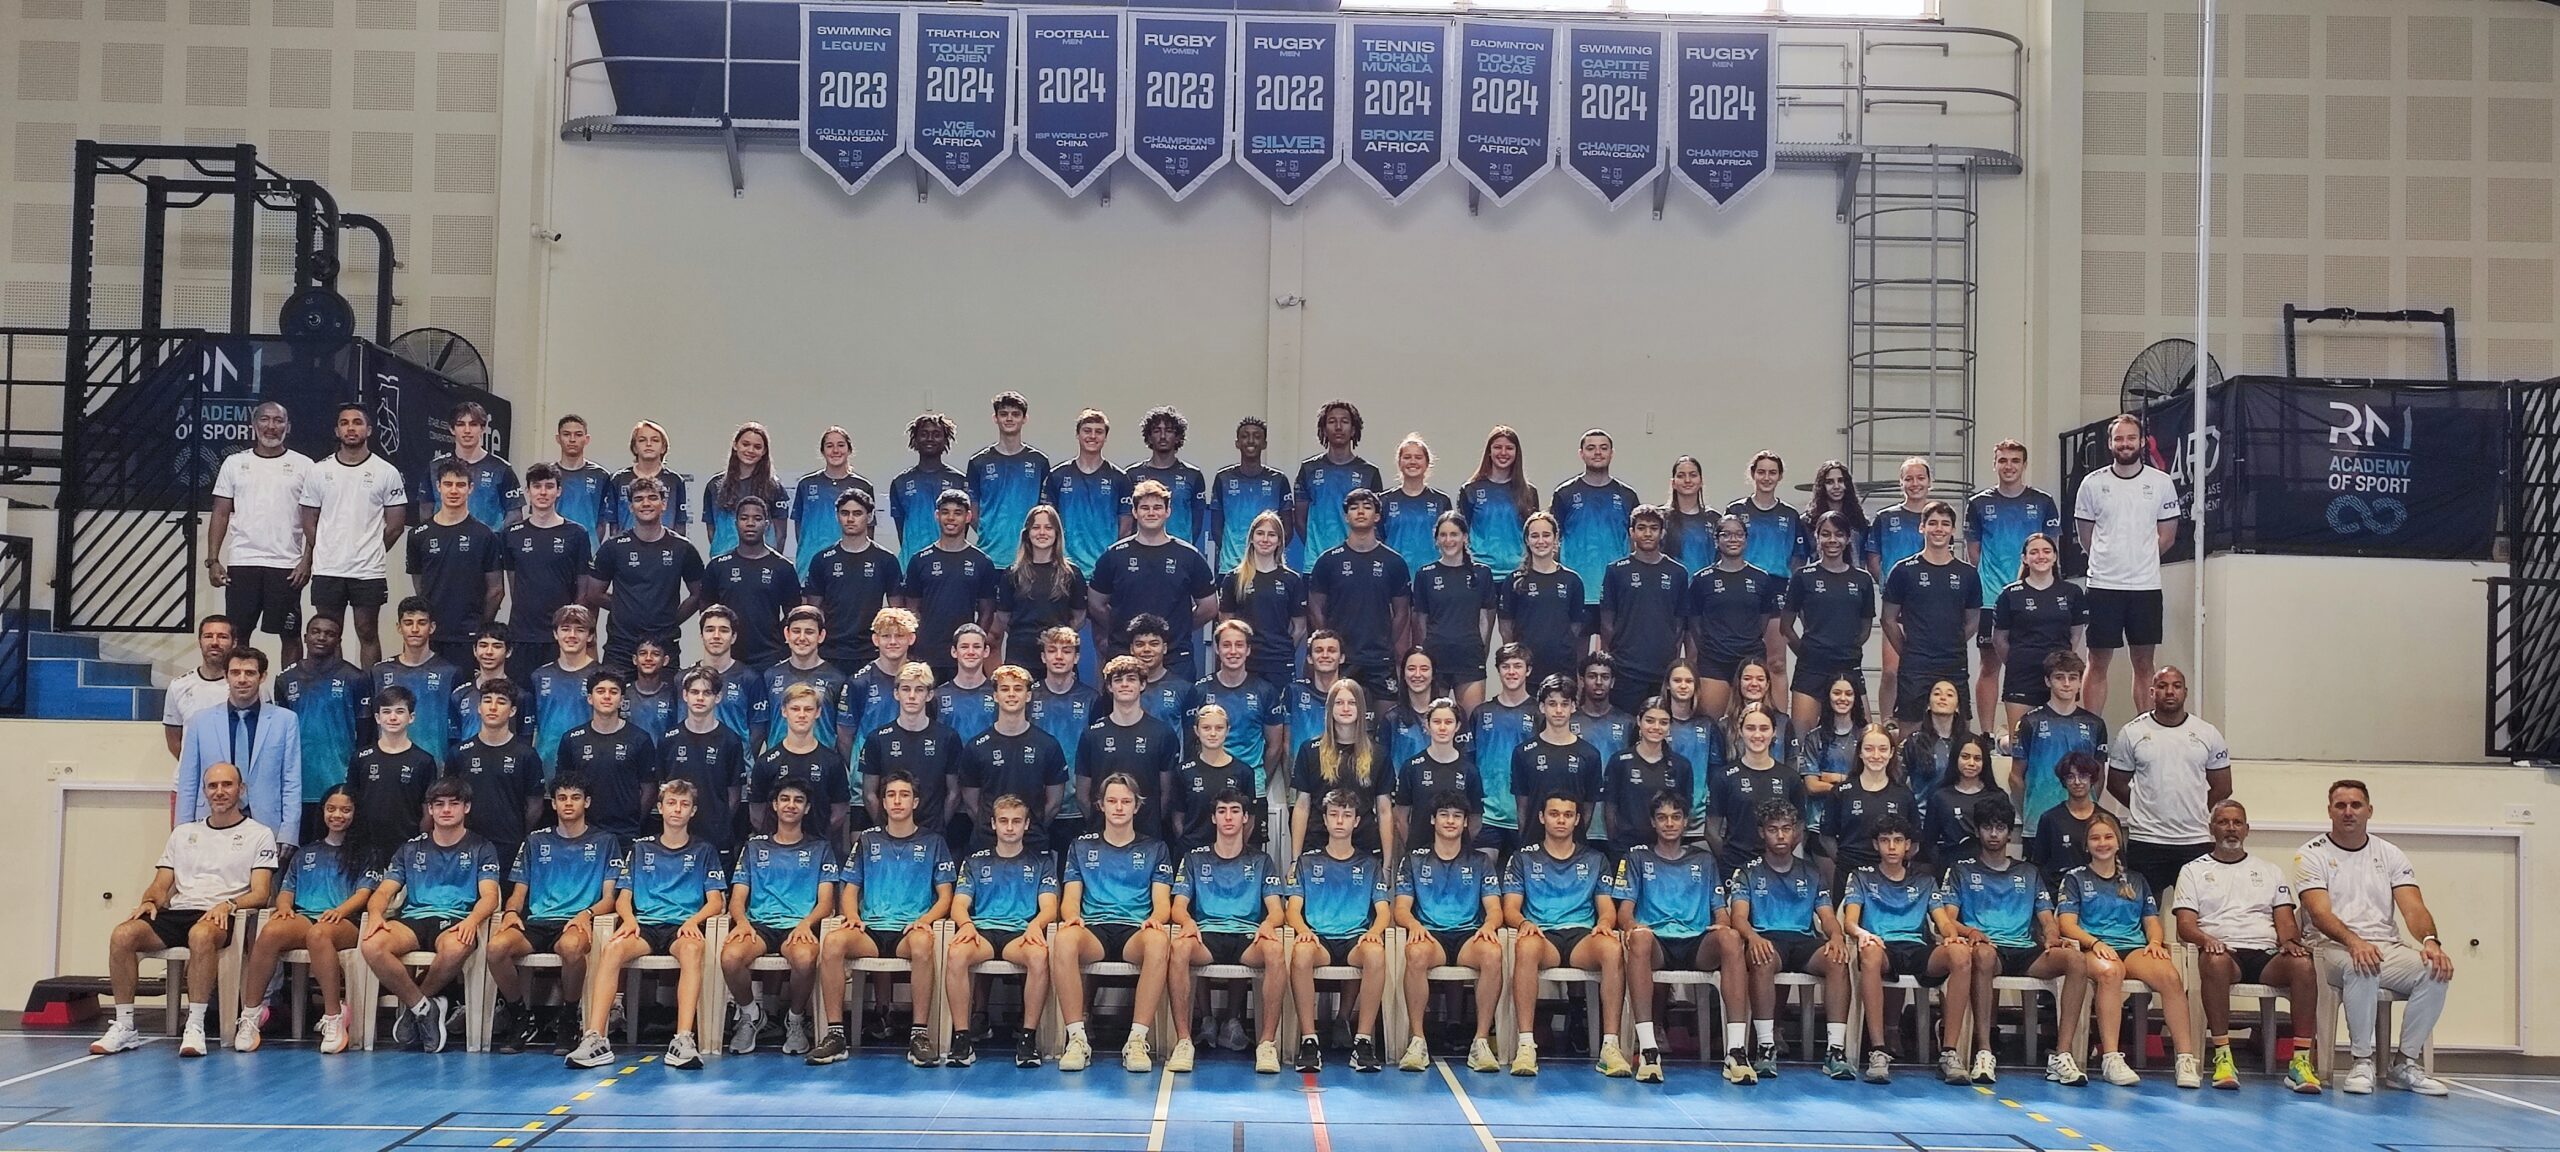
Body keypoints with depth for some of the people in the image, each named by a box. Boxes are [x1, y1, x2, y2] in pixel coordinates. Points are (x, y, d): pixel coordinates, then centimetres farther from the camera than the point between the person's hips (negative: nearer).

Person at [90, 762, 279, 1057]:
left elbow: (259, 894, 0)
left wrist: (228, 904, -19)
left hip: (219, 918, -5)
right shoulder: (183, 832, 25)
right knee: (122, 935, -24)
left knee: (200, 935, -40)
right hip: (176, 912, 5)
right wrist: (149, 901, -3)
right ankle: (124, 1027, -17)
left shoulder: (259, 834, 10)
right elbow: (161, 885, 20)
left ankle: (195, 1027, -35)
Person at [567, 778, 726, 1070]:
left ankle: (684, 1040, -51)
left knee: (692, 948, -39)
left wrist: (694, 920, -12)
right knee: (612, 948, -33)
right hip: (645, 925, 2)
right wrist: (629, 918, -8)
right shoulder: (640, 848, 21)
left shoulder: (704, 851, 17)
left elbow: (716, 901, 9)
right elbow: (623, 897, 16)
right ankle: (594, 1039, -43)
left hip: (683, 927, -2)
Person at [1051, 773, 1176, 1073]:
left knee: (1158, 941, -39)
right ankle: (1077, 1039, -32)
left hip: (1136, 931, 0)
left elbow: (1162, 902, 11)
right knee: (1064, 940, -37)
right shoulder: (1081, 846, 21)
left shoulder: (1154, 849, 19)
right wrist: (1072, 916, -12)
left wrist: (1155, 919, -14)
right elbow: (1070, 898, 13)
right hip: (1093, 929, 1)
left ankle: (1137, 1040, -35)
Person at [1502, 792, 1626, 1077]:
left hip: (1583, 936, 1)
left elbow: (1607, 907, 15)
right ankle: (1526, 1045, -40)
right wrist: (1524, 923, -15)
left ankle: (1610, 1045, -35)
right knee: (1526, 946, -40)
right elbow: (1510, 908, 9)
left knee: (1613, 948, -36)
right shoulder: (1524, 858, 17)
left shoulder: (1595, 859, 22)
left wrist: (1604, 922, -10)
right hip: (1542, 935, -1)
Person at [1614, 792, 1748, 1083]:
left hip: (1698, 945, 2)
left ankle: (1736, 1049, -39)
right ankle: (1647, 1048, -43)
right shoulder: (1637, 857, 18)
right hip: (1656, 944, -2)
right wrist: (1631, 924, -16)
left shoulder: (1704, 860, 24)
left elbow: (1720, 913, 18)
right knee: (1641, 936, -39)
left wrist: (1721, 925, -7)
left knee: (1731, 936, -33)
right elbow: (1625, 911, 9)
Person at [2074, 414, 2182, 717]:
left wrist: (2139, 560, 6)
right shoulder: (2093, 483, 2)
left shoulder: (2161, 483, 2)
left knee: (2144, 663, 7)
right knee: (2098, 664, 2)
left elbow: (2167, 536, 8)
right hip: (2103, 586, 0)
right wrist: (2109, 562, 6)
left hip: (2146, 586, 0)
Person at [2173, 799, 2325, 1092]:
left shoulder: (2271, 872, 26)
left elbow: (2286, 919, 14)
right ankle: (2223, 1057, -37)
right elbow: (2185, 924, 6)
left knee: (2303, 963, -32)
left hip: (2267, 956, 2)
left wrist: (2290, 941, -10)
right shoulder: (2194, 870, 18)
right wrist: (2206, 939, -17)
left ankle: (2301, 1061, -32)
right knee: (2215, 961, -40)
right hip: (2223, 951, -2)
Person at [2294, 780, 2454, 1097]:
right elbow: (2320, 915, -13)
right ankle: (2361, 1061, -22)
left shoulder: (2390, 854, 13)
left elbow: (2414, 908, 0)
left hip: (2387, 948, 4)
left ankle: (2406, 1064, -12)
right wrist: (2354, 942, -33)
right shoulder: (2311, 855, 1)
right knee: (2361, 967, -38)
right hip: (2334, 949, -4)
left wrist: (2430, 941, -23)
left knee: (2436, 969, -25)